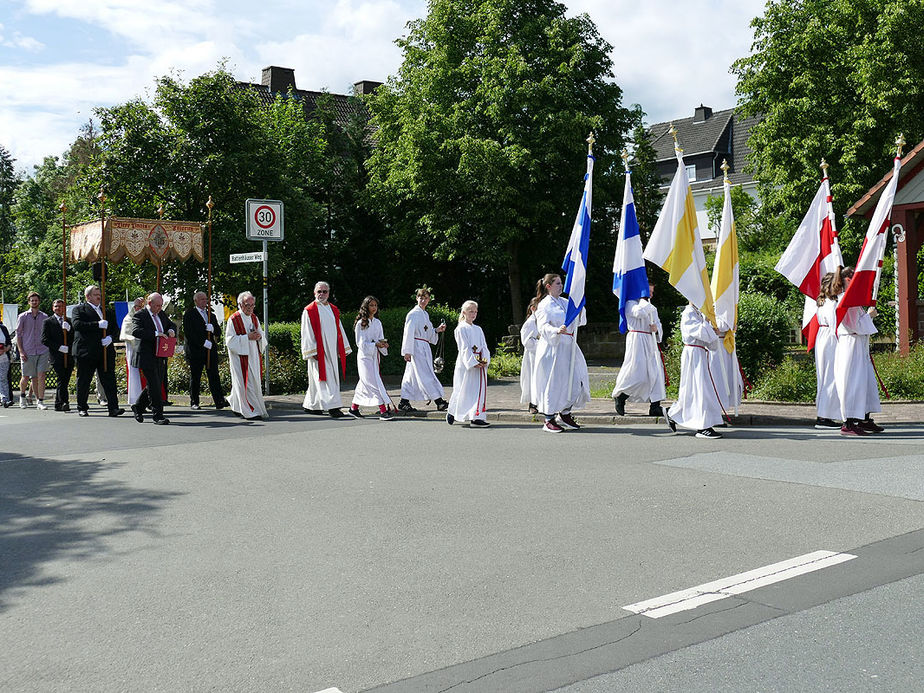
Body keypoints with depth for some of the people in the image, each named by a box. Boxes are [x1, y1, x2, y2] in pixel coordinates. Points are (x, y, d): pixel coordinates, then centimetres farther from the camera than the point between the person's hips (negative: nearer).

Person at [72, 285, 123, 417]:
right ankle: (82, 408, 16)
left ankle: (113, 407, -6)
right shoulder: (79, 309, 3)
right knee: (83, 381, 5)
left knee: (109, 380, -4)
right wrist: (98, 325, -21)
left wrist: (110, 337, -4)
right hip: (86, 352, -4)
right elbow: (77, 324, -14)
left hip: (105, 351, 4)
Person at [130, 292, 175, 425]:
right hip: (147, 357, -8)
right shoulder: (139, 315, -8)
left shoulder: (162, 314, 14)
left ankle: (138, 407, 29)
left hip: (160, 358, 8)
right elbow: (136, 331, -23)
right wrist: (156, 333, -27)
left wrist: (171, 330, 3)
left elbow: (172, 325, 28)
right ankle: (157, 415, -4)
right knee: (154, 386, -9)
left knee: (156, 385, 11)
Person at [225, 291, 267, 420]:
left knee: (255, 383, 7)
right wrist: (247, 337, -20)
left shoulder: (254, 318, 13)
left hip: (253, 356, 7)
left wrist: (259, 336, -6)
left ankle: (237, 407, 23)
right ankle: (252, 411, -5)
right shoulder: (233, 319, -6)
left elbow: (262, 337, 18)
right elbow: (230, 340, -11)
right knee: (247, 383, -8)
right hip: (240, 356, -7)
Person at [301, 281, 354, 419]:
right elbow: (307, 333, -7)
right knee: (325, 379, -9)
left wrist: (344, 348, 14)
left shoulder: (333, 309, 15)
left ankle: (310, 406, 22)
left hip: (333, 351, 6)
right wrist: (312, 351, -14)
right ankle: (332, 407, -12)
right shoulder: (309, 310, -3)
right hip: (319, 353, -6)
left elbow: (340, 329, 18)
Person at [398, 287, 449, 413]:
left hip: (425, 348, 9)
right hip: (416, 347, -9)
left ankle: (404, 402, 13)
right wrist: (407, 351, -17)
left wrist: (437, 330, 7)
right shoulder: (413, 314, -8)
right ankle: (439, 402, -10)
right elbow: (408, 333, -13)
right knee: (426, 375, -8)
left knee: (412, 375, 9)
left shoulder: (425, 314, 18)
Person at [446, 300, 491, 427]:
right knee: (463, 390, -1)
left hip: (480, 363, 6)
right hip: (465, 364, -6)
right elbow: (464, 348, -10)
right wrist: (473, 362, -16)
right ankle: (452, 413, 19)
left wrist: (485, 359, -6)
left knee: (480, 389, 0)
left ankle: (476, 417, 0)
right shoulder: (461, 329, -4)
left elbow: (484, 346, 12)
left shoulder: (478, 329, 16)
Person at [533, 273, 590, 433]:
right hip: (552, 349, -7)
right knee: (553, 383, -5)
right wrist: (557, 331, -34)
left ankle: (565, 414, 20)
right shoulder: (544, 305, -6)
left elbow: (577, 321, 18)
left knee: (575, 381, 6)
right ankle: (549, 421, 3)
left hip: (568, 348, 7)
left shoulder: (565, 302, 16)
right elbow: (543, 326, -16)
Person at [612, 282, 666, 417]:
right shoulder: (631, 304, -2)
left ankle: (655, 406, 3)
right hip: (637, 340, -8)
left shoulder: (651, 307, 23)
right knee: (637, 373, -13)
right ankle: (619, 397, 8)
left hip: (650, 341, 8)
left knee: (655, 372, 2)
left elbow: (658, 323, 19)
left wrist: (656, 328, -5)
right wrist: (643, 299, -6)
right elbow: (640, 312, -23)